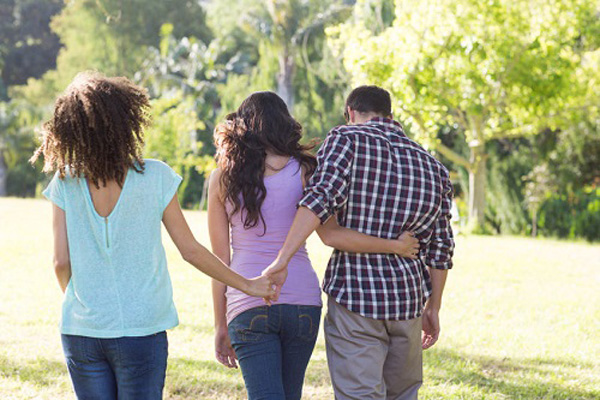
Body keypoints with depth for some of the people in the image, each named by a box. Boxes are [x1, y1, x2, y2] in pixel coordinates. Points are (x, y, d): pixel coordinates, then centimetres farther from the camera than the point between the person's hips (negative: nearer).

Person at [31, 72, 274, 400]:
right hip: (141, 330, -2)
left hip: (80, 331, 2)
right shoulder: (155, 178, -8)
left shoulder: (65, 183, -5)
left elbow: (61, 262, -3)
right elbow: (190, 250, -4)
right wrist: (247, 285, 9)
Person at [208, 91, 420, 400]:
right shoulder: (303, 171, 1)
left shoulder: (222, 179, 4)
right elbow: (330, 235, -11)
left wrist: (221, 326, 10)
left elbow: (219, 259, 4)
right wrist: (394, 246, -2)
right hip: (301, 298, 2)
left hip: (248, 302, -1)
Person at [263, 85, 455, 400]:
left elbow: (322, 197, -19)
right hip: (408, 298, 5)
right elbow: (440, 248, 14)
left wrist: (283, 259, -24)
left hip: (354, 294, -5)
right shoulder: (432, 167, 13)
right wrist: (433, 310, 23)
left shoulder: (347, 139, -2)